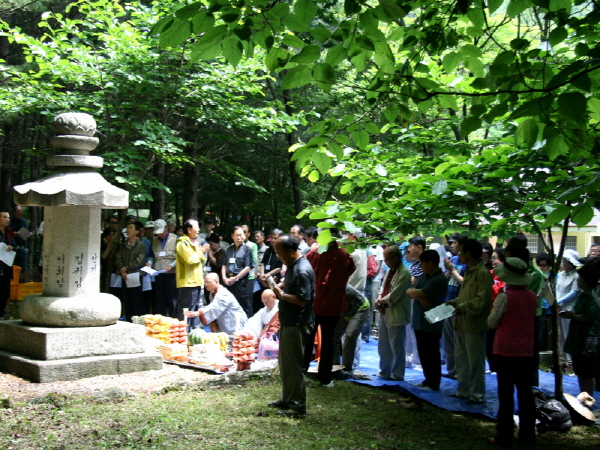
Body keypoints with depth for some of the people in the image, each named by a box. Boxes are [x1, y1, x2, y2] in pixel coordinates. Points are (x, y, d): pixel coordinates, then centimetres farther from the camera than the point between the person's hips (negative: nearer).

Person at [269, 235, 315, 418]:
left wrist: (281, 294, -17)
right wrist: (276, 285, 5)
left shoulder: (302, 270, -22)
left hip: (297, 324, -10)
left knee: (293, 365, -1)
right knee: (285, 363, 19)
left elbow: (303, 300, -25)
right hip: (288, 321, 10)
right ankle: (287, 399, 32)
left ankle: (298, 406, 9)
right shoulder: (293, 265, 10)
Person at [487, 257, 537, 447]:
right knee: (526, 394, 12)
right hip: (526, 352, 5)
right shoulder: (532, 297, 1)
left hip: (506, 352, -5)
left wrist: (493, 314, 11)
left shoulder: (504, 297, -15)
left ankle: (504, 437, 8)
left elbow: (492, 322, -8)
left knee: (506, 395, 3)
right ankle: (527, 435, 19)